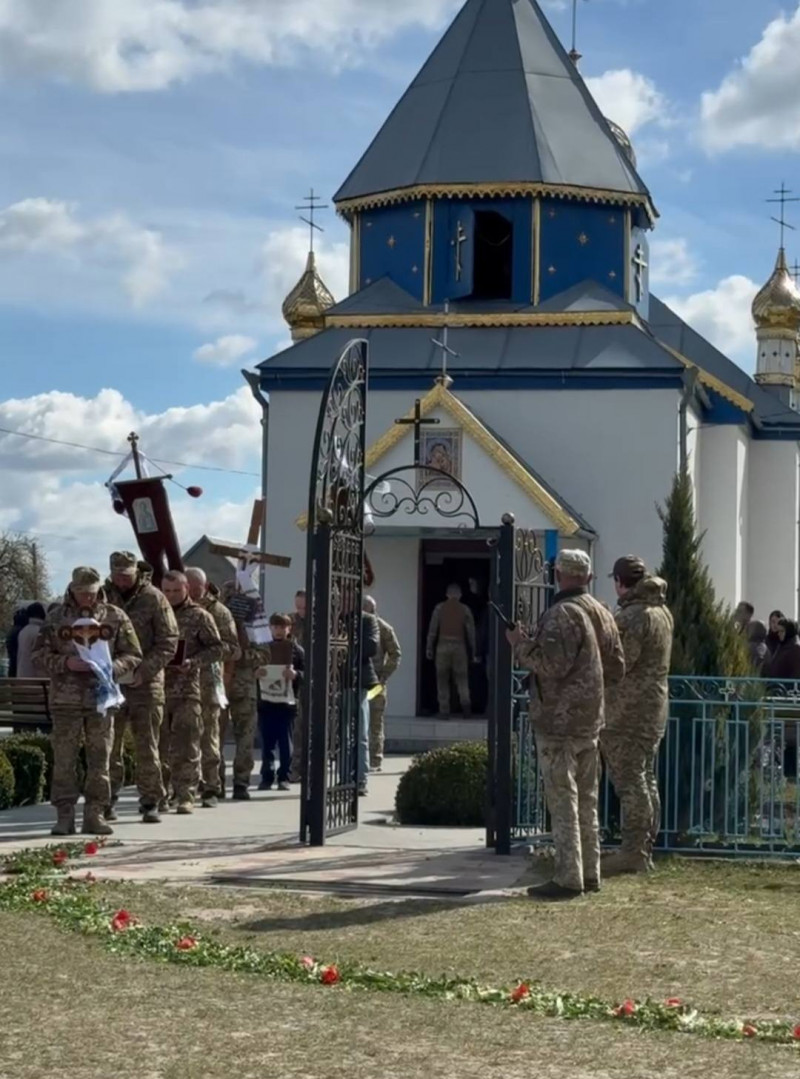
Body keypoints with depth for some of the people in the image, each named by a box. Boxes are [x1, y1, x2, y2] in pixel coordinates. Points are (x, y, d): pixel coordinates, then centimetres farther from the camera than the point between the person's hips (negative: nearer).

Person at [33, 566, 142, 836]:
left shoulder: (116, 618, 5)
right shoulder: (56, 618, 5)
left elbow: (132, 656, 6)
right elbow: (40, 653, 4)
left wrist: (111, 667, -14)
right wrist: (66, 663, -13)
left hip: (101, 699, 1)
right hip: (66, 699, 0)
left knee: (99, 760, 4)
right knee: (64, 760, 0)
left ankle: (94, 814, 11)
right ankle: (65, 815, 6)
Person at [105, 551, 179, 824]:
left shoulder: (153, 598, -2)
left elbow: (169, 641, -5)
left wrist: (144, 670, -15)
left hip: (146, 682, -2)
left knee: (147, 747, 0)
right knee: (109, 744, 5)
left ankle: (150, 803, 5)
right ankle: (108, 800, 15)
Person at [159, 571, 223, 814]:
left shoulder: (199, 616, 4)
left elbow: (216, 649, 2)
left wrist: (193, 662, -13)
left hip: (187, 689, -3)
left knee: (186, 747, -4)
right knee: (157, 745, 4)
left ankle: (185, 796, 0)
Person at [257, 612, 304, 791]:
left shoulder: (296, 650, 4)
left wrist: (295, 675, -20)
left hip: (287, 702, -1)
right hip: (265, 702, 1)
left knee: (285, 742, 2)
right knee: (266, 743, 3)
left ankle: (284, 777, 8)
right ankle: (267, 777, 9)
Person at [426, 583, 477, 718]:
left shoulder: (439, 608, 2)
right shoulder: (465, 609, 4)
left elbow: (432, 630, 0)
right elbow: (471, 632, 3)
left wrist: (429, 648, 5)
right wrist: (473, 652, 10)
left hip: (443, 646, 0)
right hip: (459, 646, 0)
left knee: (442, 679, 6)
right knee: (462, 678, 8)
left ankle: (444, 711, 2)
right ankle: (465, 702, -14)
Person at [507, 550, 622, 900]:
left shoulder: (562, 614, -16)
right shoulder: (601, 614, 11)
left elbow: (551, 664, -23)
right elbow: (617, 663, 17)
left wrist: (520, 644, -9)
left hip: (559, 720, -9)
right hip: (591, 720, 9)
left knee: (562, 800, -6)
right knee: (586, 800, 14)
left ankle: (567, 878, -6)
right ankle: (589, 874, 20)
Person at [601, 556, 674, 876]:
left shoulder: (631, 617, -18)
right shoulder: (662, 612, 13)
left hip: (628, 710, -10)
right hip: (655, 705, 10)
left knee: (629, 780, -7)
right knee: (646, 779, 13)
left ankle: (633, 852, -7)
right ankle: (645, 850, 18)